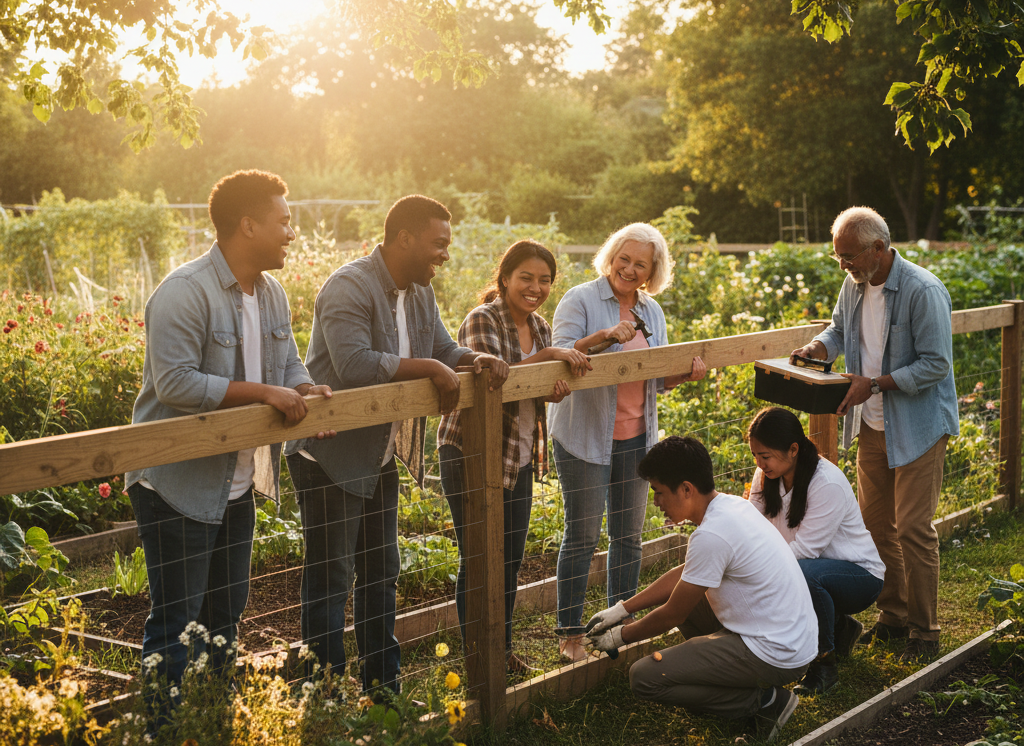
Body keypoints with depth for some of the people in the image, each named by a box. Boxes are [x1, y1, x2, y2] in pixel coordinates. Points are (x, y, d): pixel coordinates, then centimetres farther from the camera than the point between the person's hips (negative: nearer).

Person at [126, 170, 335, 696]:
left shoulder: (271, 294, 9)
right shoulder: (184, 292, -20)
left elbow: (288, 364, 16)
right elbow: (175, 384, -26)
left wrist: (306, 392, -8)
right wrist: (263, 393, -24)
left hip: (236, 485, 9)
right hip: (178, 488, -9)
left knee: (226, 614, 19)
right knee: (177, 623, -4)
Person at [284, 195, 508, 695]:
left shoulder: (419, 292, 8)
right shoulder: (349, 287, -21)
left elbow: (444, 349, 15)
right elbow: (355, 365, -32)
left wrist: (476, 360, -8)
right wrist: (430, 368, -27)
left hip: (379, 457, 10)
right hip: (331, 456, -10)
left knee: (381, 574, 17)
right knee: (330, 578, -2)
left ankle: (384, 691, 30)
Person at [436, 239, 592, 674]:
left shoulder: (539, 327, 9)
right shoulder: (482, 320, -14)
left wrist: (558, 389, -13)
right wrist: (546, 356, -29)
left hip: (518, 458, 7)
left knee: (511, 557, 14)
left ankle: (503, 649, 28)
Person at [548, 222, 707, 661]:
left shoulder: (651, 311, 11)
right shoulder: (581, 300, -7)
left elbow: (658, 376, 15)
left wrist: (685, 373, -6)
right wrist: (603, 336, -30)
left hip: (635, 435, 6)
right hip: (585, 435, -6)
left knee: (629, 534, 11)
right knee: (583, 535, -1)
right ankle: (569, 634, 10)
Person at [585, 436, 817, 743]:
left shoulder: (711, 535, -24)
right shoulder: (732, 505, 5)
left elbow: (672, 616, -12)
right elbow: (684, 573, 18)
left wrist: (621, 635, 6)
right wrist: (621, 609, 17)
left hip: (774, 656, -10)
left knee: (644, 678, -11)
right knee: (683, 593, 23)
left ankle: (763, 700, -4)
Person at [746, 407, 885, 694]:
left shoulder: (828, 484, -25)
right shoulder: (766, 476, -3)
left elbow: (804, 549, -28)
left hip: (860, 574, -8)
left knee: (802, 573, -39)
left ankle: (825, 663, -18)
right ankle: (837, 627, 9)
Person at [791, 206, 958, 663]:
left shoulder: (923, 292, -20)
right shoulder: (854, 286, 3)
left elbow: (935, 364, -20)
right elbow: (840, 329, 21)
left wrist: (875, 384, -25)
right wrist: (818, 347, -2)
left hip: (918, 428, -7)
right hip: (872, 427, 7)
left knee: (913, 529, -6)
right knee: (875, 525, 12)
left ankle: (924, 630, 7)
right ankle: (892, 616, 27)